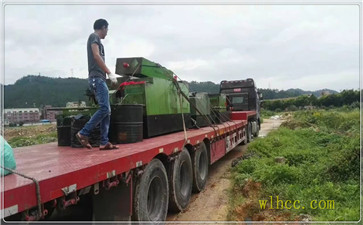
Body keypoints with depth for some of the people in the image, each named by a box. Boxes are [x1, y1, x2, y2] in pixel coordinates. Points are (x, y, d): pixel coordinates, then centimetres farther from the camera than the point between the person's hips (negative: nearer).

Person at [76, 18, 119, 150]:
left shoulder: (96, 39, 27)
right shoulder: (94, 37, 1)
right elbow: (96, 56, -12)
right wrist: (110, 73, -18)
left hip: (99, 79, 10)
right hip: (97, 78, -10)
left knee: (106, 111, 3)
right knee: (104, 108, -17)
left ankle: (104, 142, 2)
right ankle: (83, 133, -9)